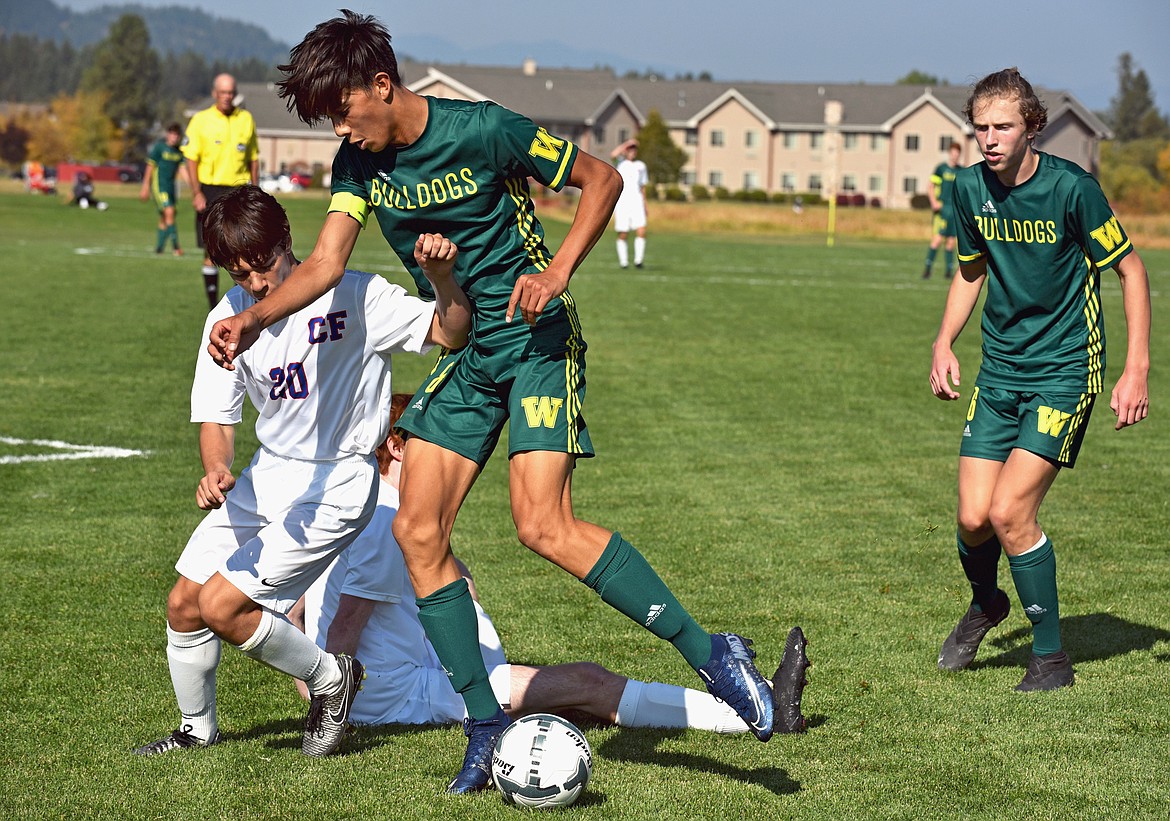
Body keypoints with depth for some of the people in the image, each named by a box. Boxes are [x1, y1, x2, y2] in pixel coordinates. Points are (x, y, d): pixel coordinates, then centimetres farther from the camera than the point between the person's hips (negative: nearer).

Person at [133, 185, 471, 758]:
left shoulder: (351, 295, -17)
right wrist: (216, 470, -21)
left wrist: (441, 279, -38)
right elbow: (217, 419, 1)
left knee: (222, 606, -15)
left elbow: (450, 332, -18)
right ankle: (197, 729, 31)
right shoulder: (228, 318, -2)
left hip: (336, 485, -6)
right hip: (267, 474, 6)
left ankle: (330, 677, 9)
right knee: (184, 603, 6)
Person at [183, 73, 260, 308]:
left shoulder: (246, 119, 8)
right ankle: (213, 305, 11)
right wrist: (196, 193, -11)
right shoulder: (201, 120, 0)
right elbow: (191, 159, -2)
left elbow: (253, 158, 14)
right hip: (210, 190, -2)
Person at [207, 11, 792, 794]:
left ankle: (711, 653, -15)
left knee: (544, 526, -22)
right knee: (418, 530, -3)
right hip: (466, 356, 7)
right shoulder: (360, 162, 1)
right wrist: (255, 318, -24)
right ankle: (486, 726, 6)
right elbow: (327, 262, -7)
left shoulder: (482, 131, -17)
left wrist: (558, 270, -21)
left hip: (536, 339, -7)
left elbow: (601, 178, -9)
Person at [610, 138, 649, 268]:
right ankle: (623, 261, 9)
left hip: (637, 203, 3)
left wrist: (644, 203, 19)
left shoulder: (641, 166, 17)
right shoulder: (621, 162, 6)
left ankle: (638, 260, -4)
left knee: (641, 232, -12)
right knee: (622, 235, -2)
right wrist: (626, 144, -13)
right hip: (621, 203, -3)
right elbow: (613, 155, -18)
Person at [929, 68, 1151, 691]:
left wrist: (1137, 371, -10)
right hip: (998, 371, 5)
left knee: (1009, 513, -15)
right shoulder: (969, 189, 0)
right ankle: (984, 603, 31)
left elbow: (1130, 270, -6)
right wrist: (944, 343, 6)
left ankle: (1050, 655, 3)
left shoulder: (1071, 188, -16)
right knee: (973, 517, -4)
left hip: (1065, 371, -5)